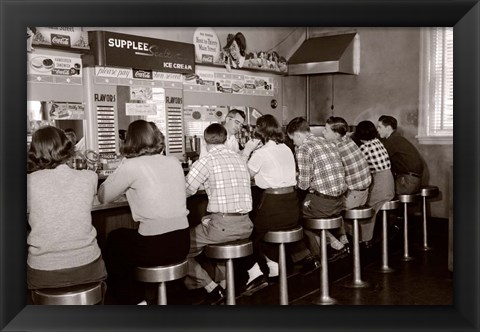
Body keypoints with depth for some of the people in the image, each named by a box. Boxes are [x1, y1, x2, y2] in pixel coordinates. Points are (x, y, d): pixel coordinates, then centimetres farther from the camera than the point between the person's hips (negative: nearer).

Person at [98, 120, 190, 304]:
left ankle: (133, 299, 32)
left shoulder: (131, 166, -9)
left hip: (155, 247, -6)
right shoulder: (174, 162, 8)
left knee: (114, 239, 27)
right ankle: (148, 294, 40)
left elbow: (103, 197, 2)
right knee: (128, 237, 34)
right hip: (182, 242, 6)